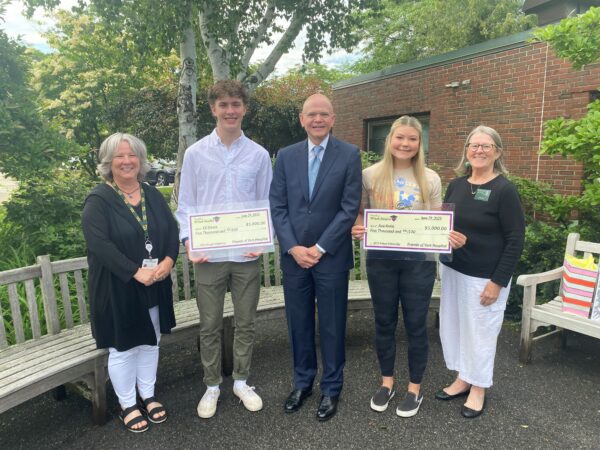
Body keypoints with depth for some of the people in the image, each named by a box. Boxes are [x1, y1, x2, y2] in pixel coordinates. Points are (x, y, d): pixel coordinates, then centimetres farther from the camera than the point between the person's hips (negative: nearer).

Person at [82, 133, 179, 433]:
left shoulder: (153, 195, 7)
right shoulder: (98, 200, -9)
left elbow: (172, 230, 3)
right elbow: (99, 244, -19)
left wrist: (168, 260, -15)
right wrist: (135, 272, -25)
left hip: (155, 286, 5)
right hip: (117, 288, -5)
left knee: (150, 341, 16)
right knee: (123, 347, 8)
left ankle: (148, 396, 35)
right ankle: (127, 405, 28)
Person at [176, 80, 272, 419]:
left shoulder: (259, 155, 1)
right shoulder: (195, 154, 1)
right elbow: (185, 205, 3)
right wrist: (188, 241, -10)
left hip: (247, 255, 1)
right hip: (208, 255, 0)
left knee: (246, 323, 13)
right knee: (210, 326, 11)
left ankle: (242, 381, 33)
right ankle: (212, 386, 30)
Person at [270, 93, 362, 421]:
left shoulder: (349, 155, -3)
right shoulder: (286, 156, 6)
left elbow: (350, 207, -8)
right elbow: (277, 206, 2)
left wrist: (319, 248, -11)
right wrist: (292, 248, -8)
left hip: (331, 257, -2)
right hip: (293, 256, 3)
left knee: (332, 326, 10)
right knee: (298, 323, 14)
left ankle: (331, 388, 29)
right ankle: (302, 382, 34)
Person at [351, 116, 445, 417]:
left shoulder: (430, 179, 1)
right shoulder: (370, 175, 0)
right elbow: (359, 213, 8)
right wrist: (356, 229, -14)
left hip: (418, 260, 0)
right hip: (381, 259, 1)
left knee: (415, 324, 9)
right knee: (384, 322, 13)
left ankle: (414, 388, 29)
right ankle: (386, 382, 33)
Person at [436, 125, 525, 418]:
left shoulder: (505, 190, -12)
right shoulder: (455, 185, 5)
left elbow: (515, 240, -13)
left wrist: (498, 281, -15)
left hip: (485, 277, -6)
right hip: (452, 270, 6)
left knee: (480, 332, 8)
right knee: (452, 326, 15)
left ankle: (478, 388, 29)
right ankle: (462, 379, 35)